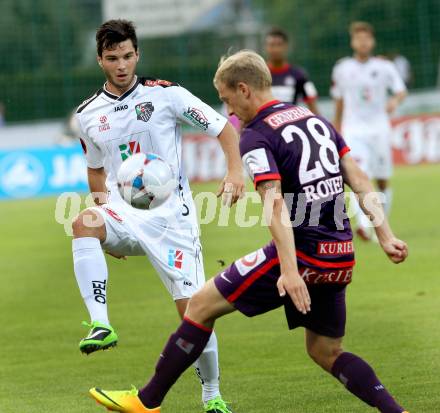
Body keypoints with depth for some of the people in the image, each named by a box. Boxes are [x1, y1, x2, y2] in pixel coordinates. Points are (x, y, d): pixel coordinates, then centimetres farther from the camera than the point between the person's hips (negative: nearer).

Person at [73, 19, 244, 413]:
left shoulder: (166, 94, -5)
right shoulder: (88, 114, 7)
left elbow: (224, 128, -1)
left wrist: (236, 171, -17)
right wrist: (107, 217, 13)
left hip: (171, 215, -2)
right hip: (123, 214, 2)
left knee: (191, 305, -7)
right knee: (84, 222, -32)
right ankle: (101, 325, -38)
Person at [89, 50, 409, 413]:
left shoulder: (256, 137, -9)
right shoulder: (316, 120, 14)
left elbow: (276, 206, -22)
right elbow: (359, 180, 11)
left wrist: (289, 271, -31)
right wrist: (385, 237, 12)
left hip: (302, 254, -7)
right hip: (340, 260, 7)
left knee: (202, 305, 6)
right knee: (327, 353, 20)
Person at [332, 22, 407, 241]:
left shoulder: (384, 66, 2)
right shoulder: (341, 68, 5)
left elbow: (401, 90, -2)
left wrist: (395, 100, -25)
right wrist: (337, 129, 20)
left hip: (379, 128, 1)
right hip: (353, 130, -1)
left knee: (382, 180, 5)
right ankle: (364, 225, -30)